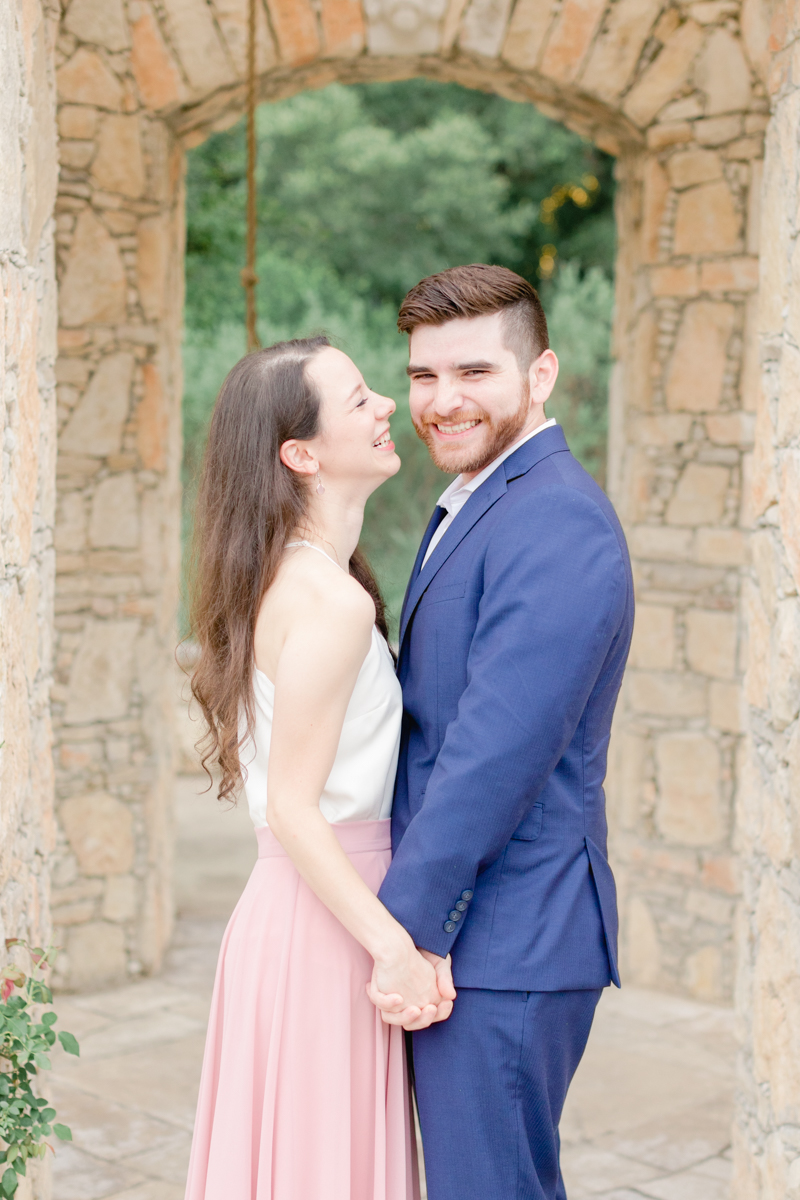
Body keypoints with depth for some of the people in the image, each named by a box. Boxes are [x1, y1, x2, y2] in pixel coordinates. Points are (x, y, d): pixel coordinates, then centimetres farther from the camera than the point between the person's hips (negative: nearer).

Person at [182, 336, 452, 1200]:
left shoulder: (290, 577, 9)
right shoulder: (331, 602, -20)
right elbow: (293, 809, -21)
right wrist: (395, 948, -19)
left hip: (297, 911, 9)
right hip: (321, 928, -9)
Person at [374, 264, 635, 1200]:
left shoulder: (556, 522, -18)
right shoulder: (473, 508, 16)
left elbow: (496, 752, -23)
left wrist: (402, 928, -18)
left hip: (504, 946, -10)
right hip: (455, 931, 10)